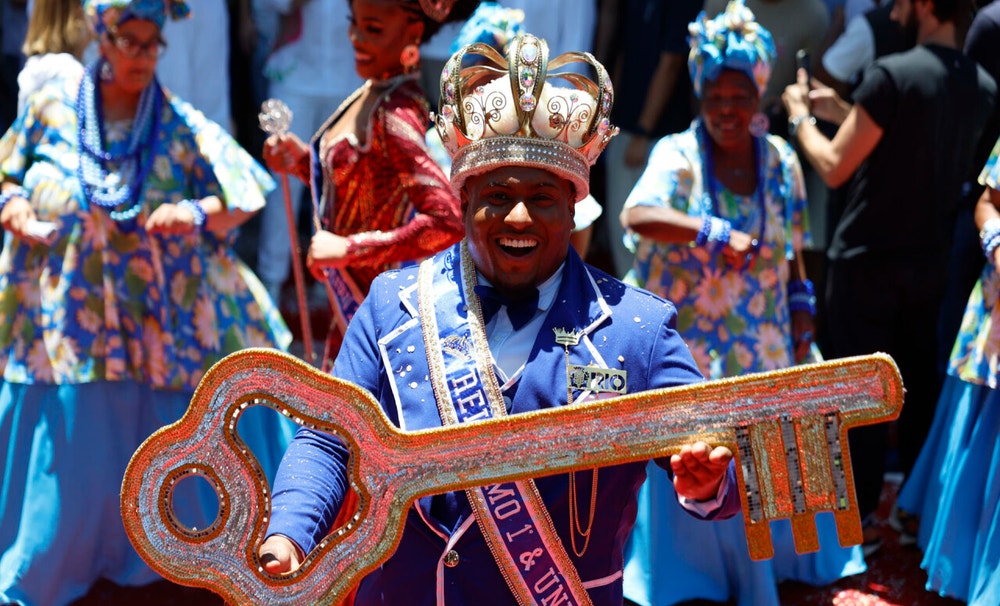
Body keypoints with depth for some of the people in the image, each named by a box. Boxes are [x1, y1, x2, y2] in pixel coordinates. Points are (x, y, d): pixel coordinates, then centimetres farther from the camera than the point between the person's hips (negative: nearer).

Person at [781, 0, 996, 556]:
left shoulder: (893, 74, -19)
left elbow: (835, 167, -15)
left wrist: (802, 118, 2)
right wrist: (847, 112, 20)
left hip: (866, 260, -6)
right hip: (930, 261, 6)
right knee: (921, 385, 15)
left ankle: (861, 518, 10)